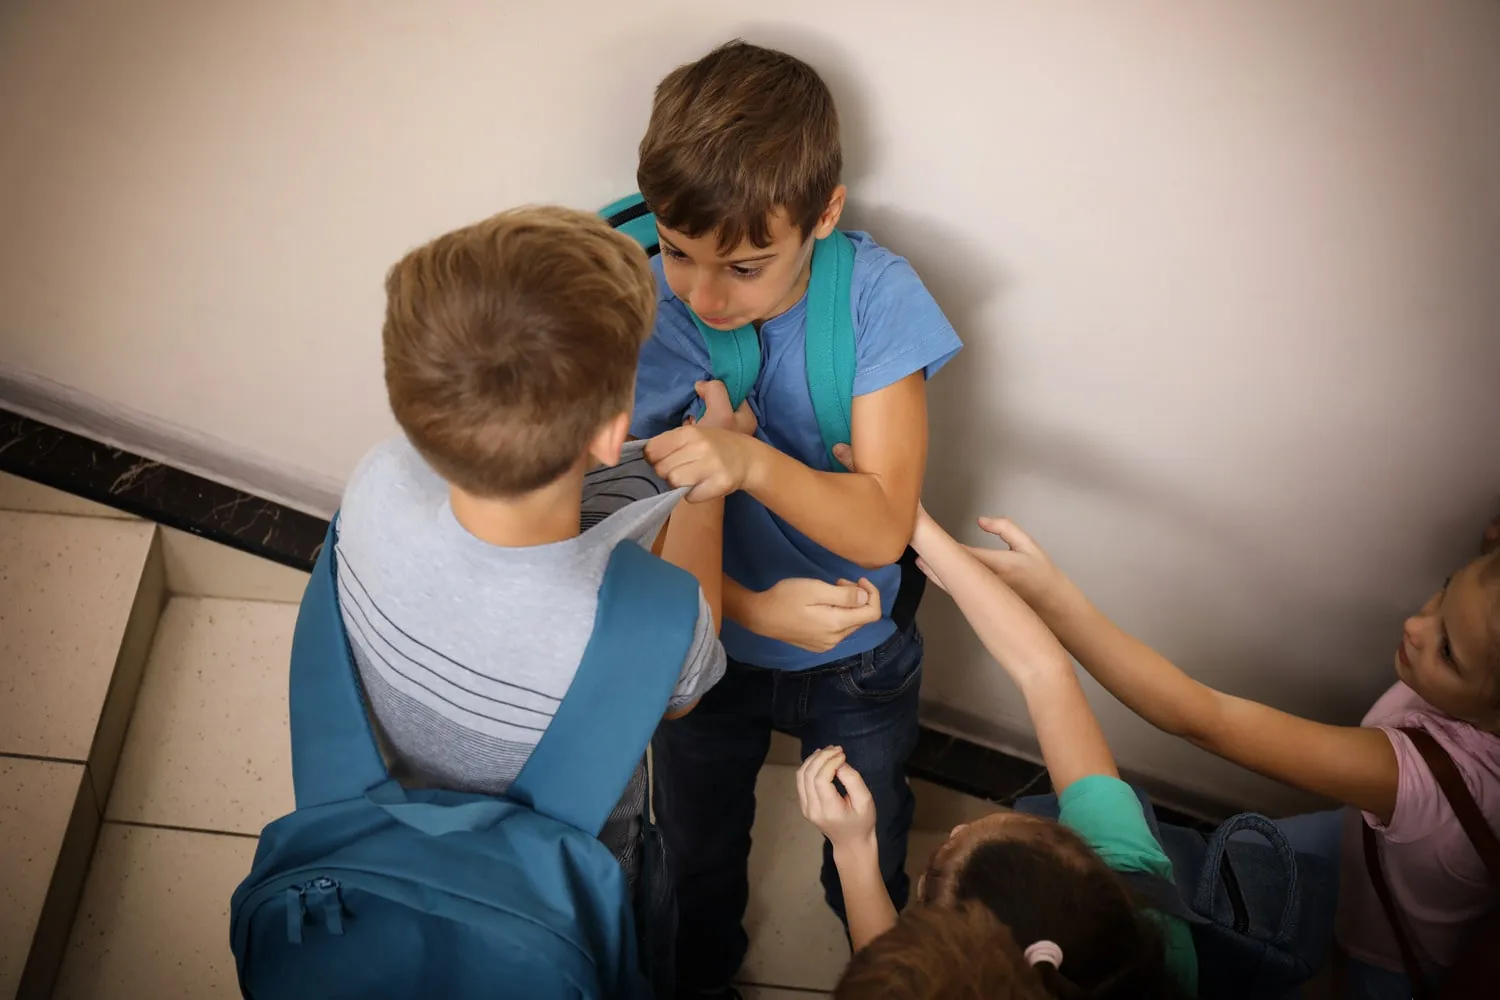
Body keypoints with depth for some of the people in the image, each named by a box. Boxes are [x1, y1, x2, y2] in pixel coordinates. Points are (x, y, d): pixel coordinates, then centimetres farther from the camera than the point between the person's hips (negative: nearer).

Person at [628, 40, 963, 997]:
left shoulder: (874, 292, -26)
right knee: (698, 855, 27)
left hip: (859, 662, 0)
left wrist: (751, 461, -46)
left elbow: (881, 525, -28)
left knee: (870, 857, 26)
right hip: (707, 645, 1)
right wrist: (756, 608, -35)